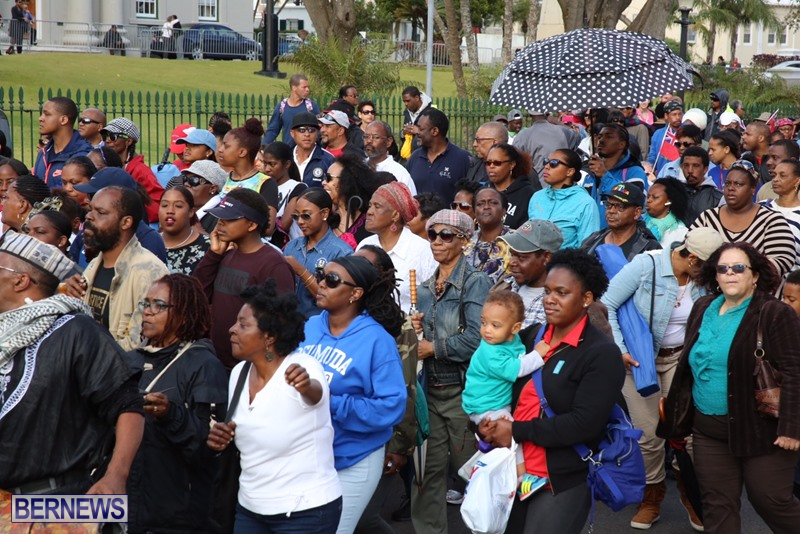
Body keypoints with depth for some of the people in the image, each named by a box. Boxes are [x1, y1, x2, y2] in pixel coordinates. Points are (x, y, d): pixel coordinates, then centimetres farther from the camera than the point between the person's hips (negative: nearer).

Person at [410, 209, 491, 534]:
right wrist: (415, 330, -1)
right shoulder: (425, 288, 12)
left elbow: (476, 337, -20)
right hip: (431, 387, 6)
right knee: (428, 468, 8)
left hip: (463, 388, -6)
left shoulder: (475, 282, -9)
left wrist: (432, 347, -12)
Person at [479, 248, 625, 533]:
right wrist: (488, 424, -3)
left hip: (562, 484, -6)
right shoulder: (532, 336, 9)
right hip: (514, 472, 6)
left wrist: (517, 431, -18)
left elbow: (585, 424, -20)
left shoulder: (602, 353, -11)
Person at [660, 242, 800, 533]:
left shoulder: (774, 313, -11)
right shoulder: (702, 309, 10)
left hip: (761, 429, -6)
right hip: (709, 431, 6)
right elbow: (689, 364, 19)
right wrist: (680, 415, 18)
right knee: (717, 504, 9)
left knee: (770, 500, 1)